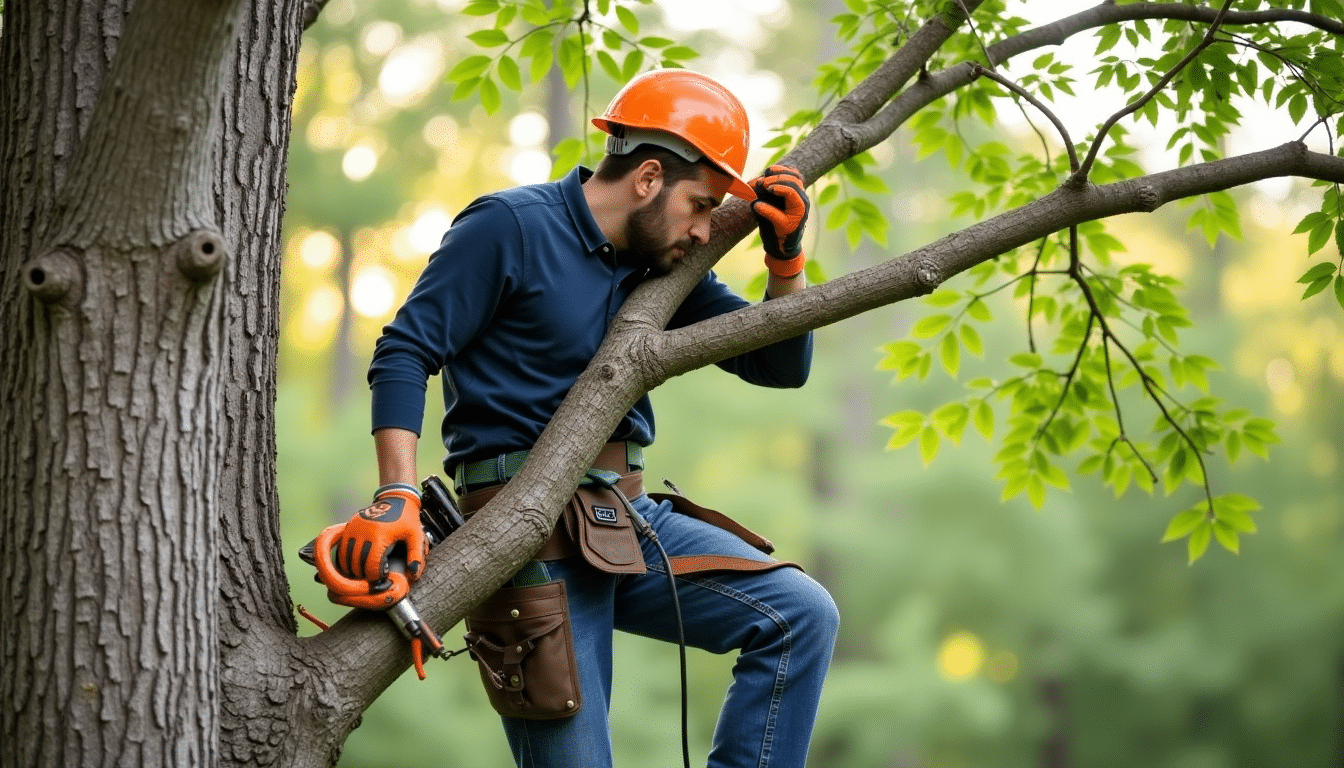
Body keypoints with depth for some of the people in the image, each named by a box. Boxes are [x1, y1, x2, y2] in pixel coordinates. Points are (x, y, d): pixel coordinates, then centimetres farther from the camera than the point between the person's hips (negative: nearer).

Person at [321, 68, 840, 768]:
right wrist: (398, 494, -23)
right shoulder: (510, 228, -6)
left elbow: (781, 366, 19)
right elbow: (405, 353, -11)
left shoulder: (664, 267, 14)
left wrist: (786, 259, 2)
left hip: (629, 519, 7)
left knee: (804, 615, -9)